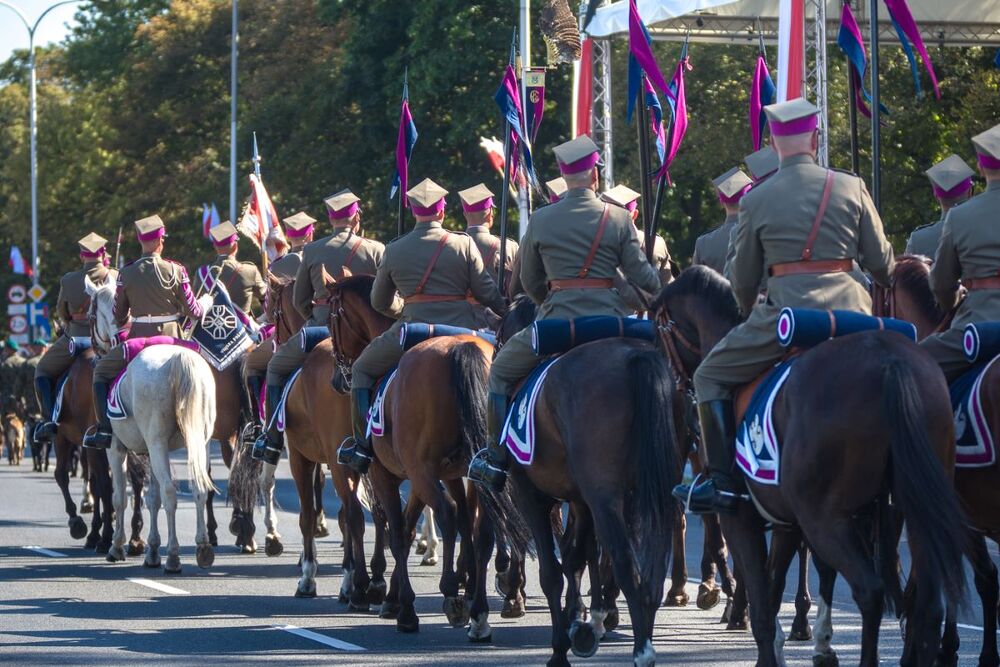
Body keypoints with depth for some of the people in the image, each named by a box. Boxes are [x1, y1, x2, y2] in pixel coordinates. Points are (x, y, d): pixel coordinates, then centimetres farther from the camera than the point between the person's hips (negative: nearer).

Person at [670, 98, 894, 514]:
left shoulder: (756, 201, 1)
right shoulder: (852, 188, 4)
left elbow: (743, 281, 9)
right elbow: (881, 262, 9)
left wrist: (749, 315, 31)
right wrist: (885, 282, 33)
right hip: (849, 313, 3)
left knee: (711, 377, 13)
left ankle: (722, 482, 2)